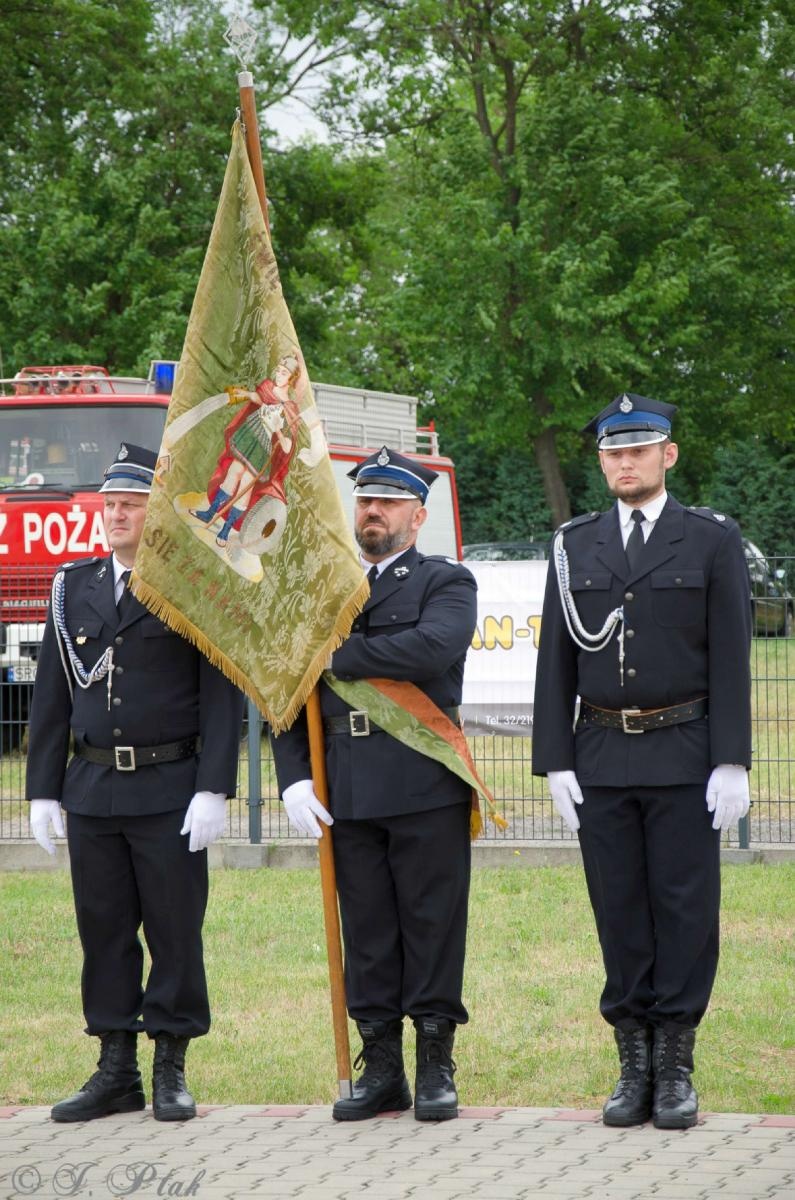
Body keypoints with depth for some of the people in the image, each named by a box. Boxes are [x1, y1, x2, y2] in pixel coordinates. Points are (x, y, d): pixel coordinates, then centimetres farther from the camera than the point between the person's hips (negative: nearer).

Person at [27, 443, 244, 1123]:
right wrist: (43, 791, 7)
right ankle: (117, 1073, 13)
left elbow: (222, 697, -6)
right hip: (91, 792, 4)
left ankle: (171, 1072, 8)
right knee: (105, 933, 7)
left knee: (175, 933, 0)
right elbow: (52, 697, 12)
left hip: (170, 792, -4)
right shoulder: (75, 587, 11)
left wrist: (214, 790, -13)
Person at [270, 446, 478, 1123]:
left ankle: (436, 1067, 7)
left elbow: (432, 649, -18)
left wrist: (335, 654, -11)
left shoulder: (447, 584, 4)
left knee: (432, 925, 0)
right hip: (345, 789, 4)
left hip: (425, 782, -4)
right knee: (365, 930, 6)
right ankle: (381, 1068, 13)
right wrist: (293, 777, 0)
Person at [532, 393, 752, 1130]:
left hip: (684, 756, -3)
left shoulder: (712, 541, 1)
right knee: (619, 912, 4)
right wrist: (556, 762, 1)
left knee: (685, 909, -1)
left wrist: (732, 764, -9)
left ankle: (675, 1070, 4)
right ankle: (634, 1068, 10)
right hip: (601, 758, 3)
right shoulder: (574, 547, 9)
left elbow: (730, 659, -3)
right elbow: (556, 662, 8)